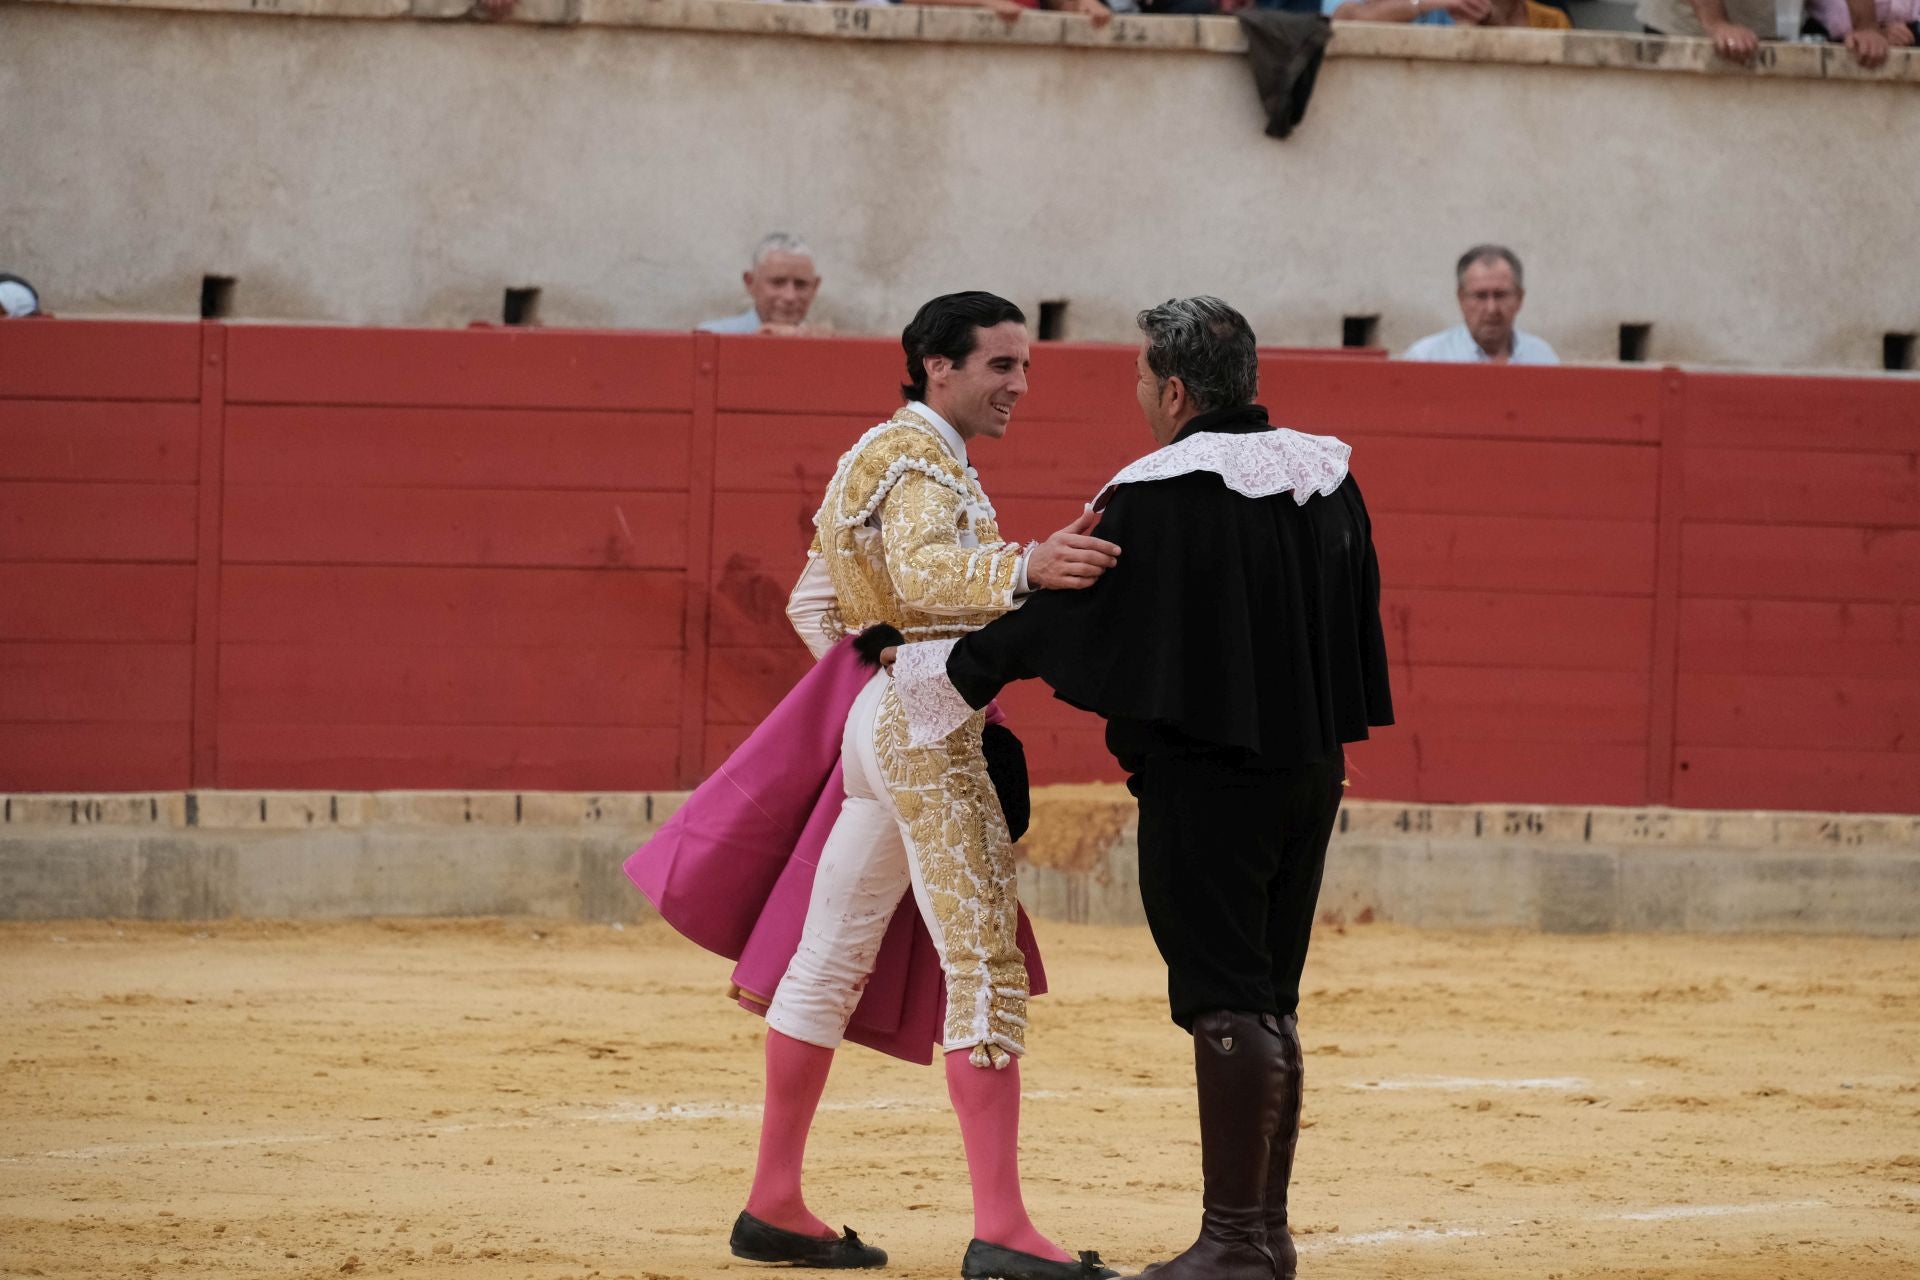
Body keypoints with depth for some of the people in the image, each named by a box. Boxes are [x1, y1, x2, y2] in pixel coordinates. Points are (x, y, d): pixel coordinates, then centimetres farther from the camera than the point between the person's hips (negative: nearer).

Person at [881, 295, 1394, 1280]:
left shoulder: (1157, 498, -15)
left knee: (1225, 1004, -4)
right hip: (1308, 767, 7)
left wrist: (940, 665, 5)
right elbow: (1357, 632, 13)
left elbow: (1060, 615, -8)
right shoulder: (1327, 479, 6)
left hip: (1205, 775, -7)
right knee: (1270, 1001, 15)